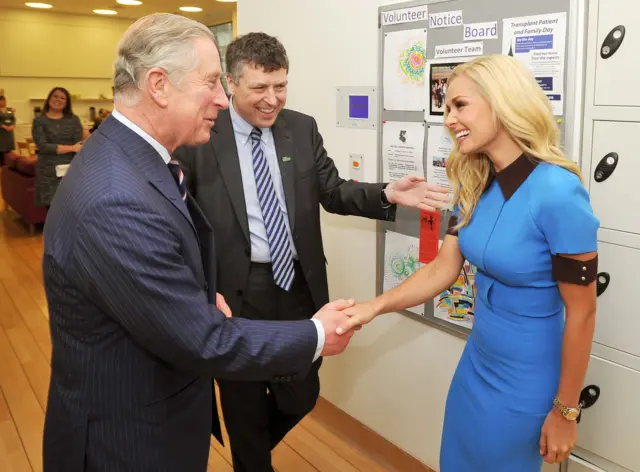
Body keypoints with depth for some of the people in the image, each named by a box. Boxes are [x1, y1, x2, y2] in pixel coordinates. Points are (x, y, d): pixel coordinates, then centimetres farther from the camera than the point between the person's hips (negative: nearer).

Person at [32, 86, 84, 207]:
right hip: (49, 171, -1)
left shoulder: (74, 119, 8)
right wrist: (72, 148, -11)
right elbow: (43, 146, -9)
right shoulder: (39, 121, 4)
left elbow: (79, 145, -1)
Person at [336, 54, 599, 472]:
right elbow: (442, 269, -1)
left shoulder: (558, 193, -26)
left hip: (527, 380, -6)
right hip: (477, 362, 7)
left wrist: (565, 411, -11)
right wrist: (375, 306, -14)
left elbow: (581, 313, -19)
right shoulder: (474, 186, -3)